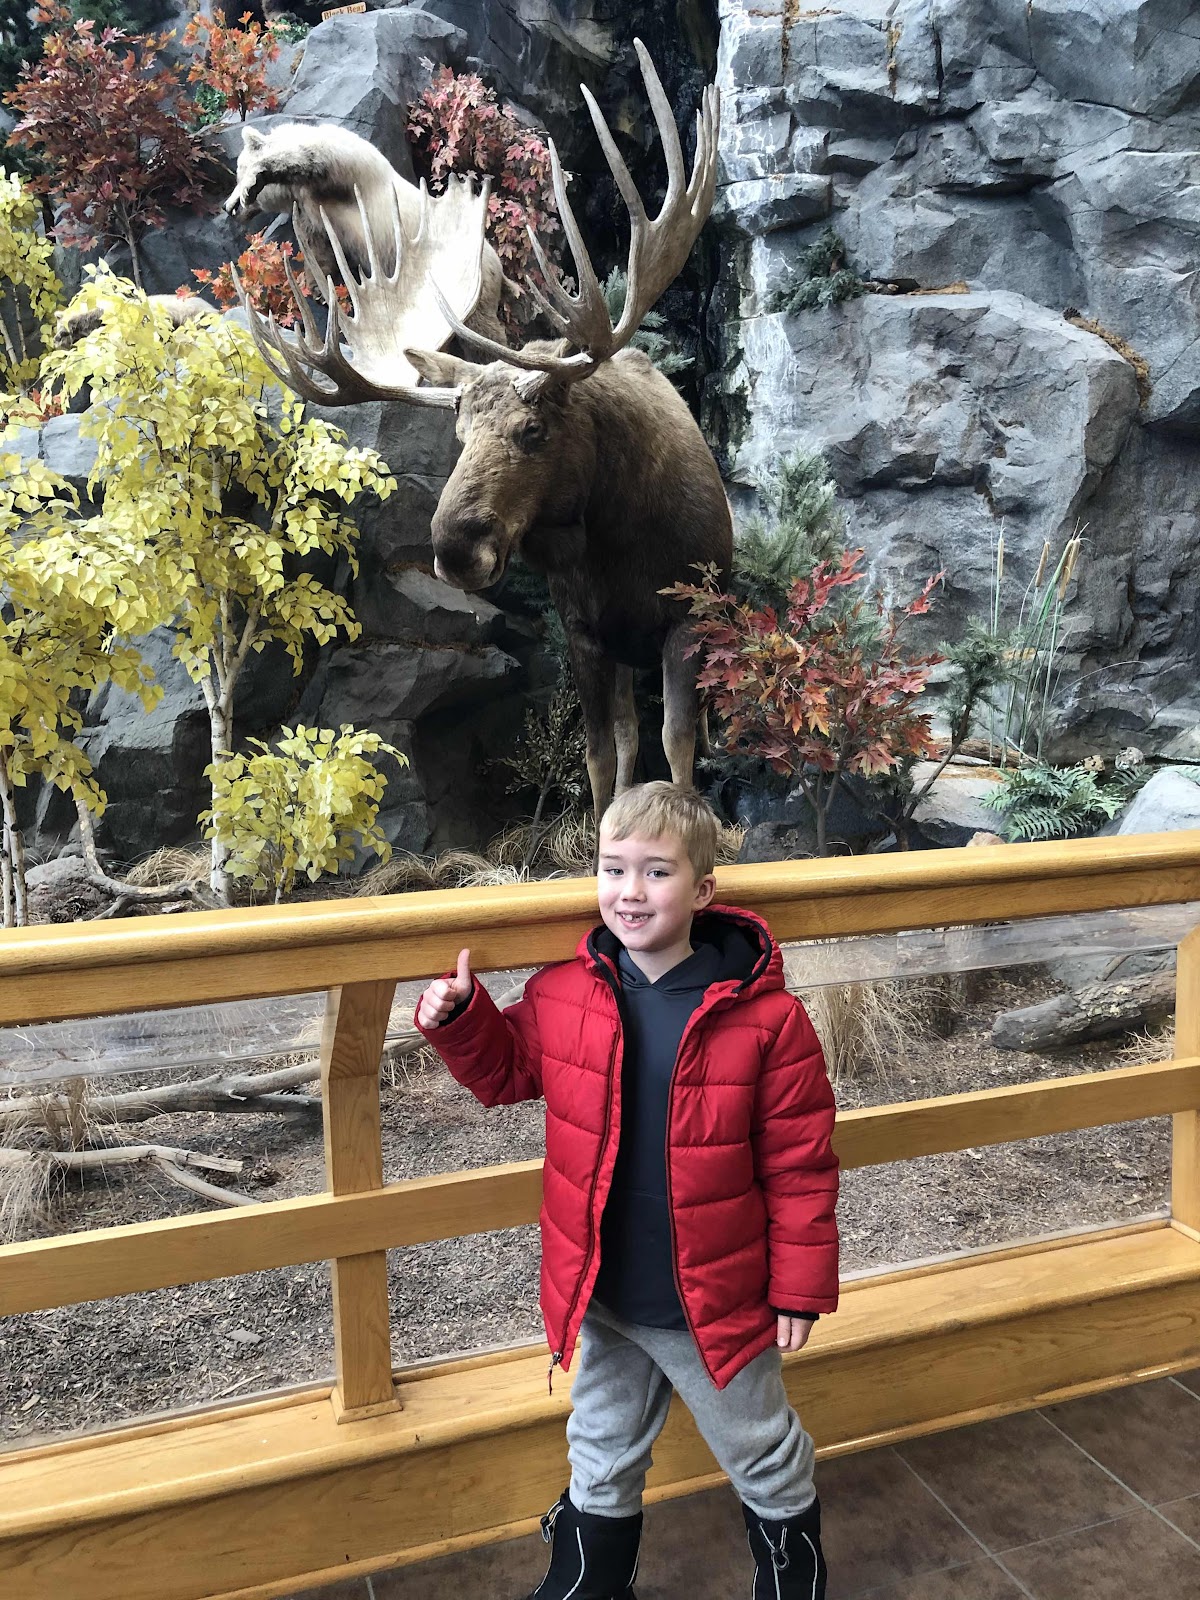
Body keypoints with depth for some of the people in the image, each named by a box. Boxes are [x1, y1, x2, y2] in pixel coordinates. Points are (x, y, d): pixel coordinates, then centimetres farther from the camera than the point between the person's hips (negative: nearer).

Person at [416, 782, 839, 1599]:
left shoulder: (765, 1017, -21)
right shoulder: (562, 994, -11)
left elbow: (800, 1165, -14)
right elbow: (507, 1070, 7)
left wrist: (801, 1287, -9)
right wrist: (460, 1017, -12)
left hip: (716, 1303, -3)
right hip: (599, 1298, 3)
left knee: (769, 1466, 24)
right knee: (601, 1467, 28)